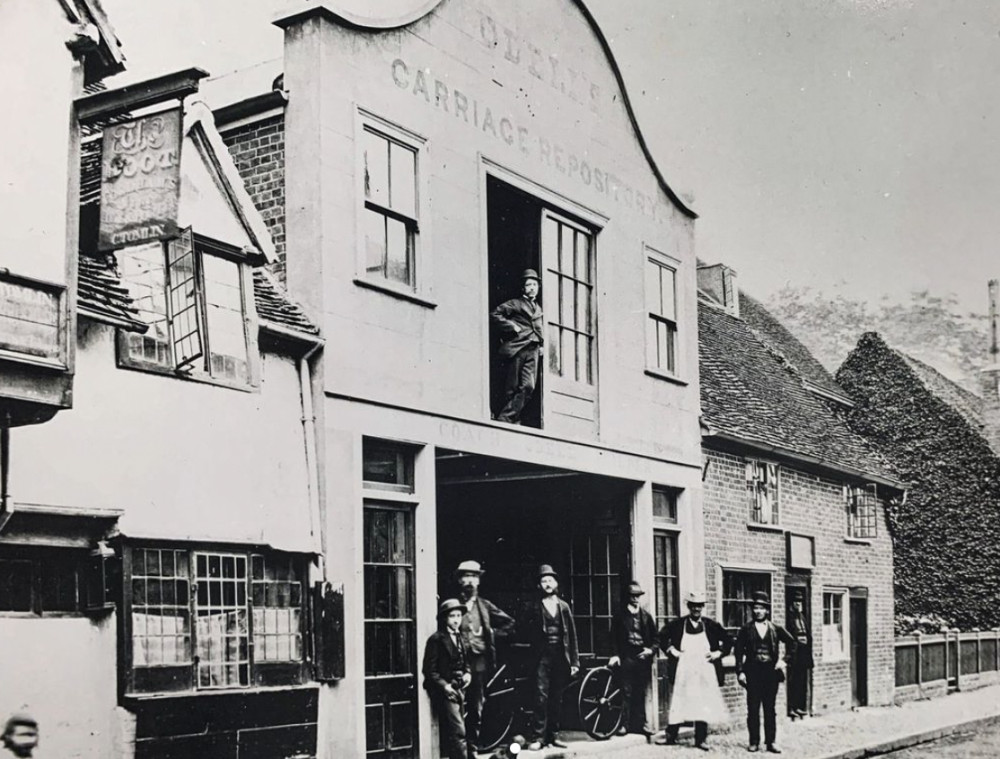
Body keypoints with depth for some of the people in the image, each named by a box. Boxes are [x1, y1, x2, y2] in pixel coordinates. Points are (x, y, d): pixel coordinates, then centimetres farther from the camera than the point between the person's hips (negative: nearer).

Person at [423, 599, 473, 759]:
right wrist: (444, 685, -19)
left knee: (450, 733, 11)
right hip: (445, 691, -7)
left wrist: (467, 673, 3)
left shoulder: (459, 638, 14)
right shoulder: (436, 639, -9)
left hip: (458, 690, 7)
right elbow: (429, 669, -10)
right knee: (458, 732, -14)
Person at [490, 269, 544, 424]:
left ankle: (506, 418, -8)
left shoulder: (538, 309, 23)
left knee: (528, 387, -10)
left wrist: (541, 342, 19)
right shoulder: (515, 303, 4)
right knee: (512, 388, -4)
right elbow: (495, 314, -4)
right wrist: (512, 326, -10)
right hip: (516, 348, -5)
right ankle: (509, 420, 1)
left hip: (532, 349, 5)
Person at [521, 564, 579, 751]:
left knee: (557, 698, 7)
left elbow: (572, 635, 9)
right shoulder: (535, 608, 3)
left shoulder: (564, 606, 10)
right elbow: (528, 632, 0)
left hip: (560, 657, 3)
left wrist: (574, 661, 5)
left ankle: (553, 735, 15)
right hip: (543, 656, -3)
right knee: (541, 696, -9)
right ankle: (537, 737, -7)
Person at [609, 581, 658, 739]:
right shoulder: (620, 615, 6)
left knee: (642, 693, 5)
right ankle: (625, 724, -3)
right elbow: (614, 638, 2)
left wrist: (651, 650, -5)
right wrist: (616, 655, -9)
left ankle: (642, 723, 10)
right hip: (627, 657, -2)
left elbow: (656, 638, 14)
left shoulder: (646, 616, 13)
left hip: (643, 657, 2)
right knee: (627, 692, -6)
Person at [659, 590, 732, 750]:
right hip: (683, 672, -2)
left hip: (705, 673, 2)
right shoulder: (677, 624, 1)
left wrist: (718, 653, 1)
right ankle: (671, 736, 7)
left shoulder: (711, 626, 5)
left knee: (703, 705, 4)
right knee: (679, 703, -1)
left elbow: (728, 641, 13)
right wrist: (671, 650, -1)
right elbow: (662, 637, 8)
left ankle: (701, 740, 10)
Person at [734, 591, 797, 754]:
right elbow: (739, 651, -1)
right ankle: (754, 742, 7)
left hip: (771, 670, 1)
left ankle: (771, 742, 8)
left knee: (770, 708, 5)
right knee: (753, 708, 0)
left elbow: (791, 643, 16)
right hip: (753, 671, -1)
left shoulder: (776, 629, 6)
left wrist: (785, 660, 5)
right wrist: (740, 671, -8)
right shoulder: (746, 629, 1)